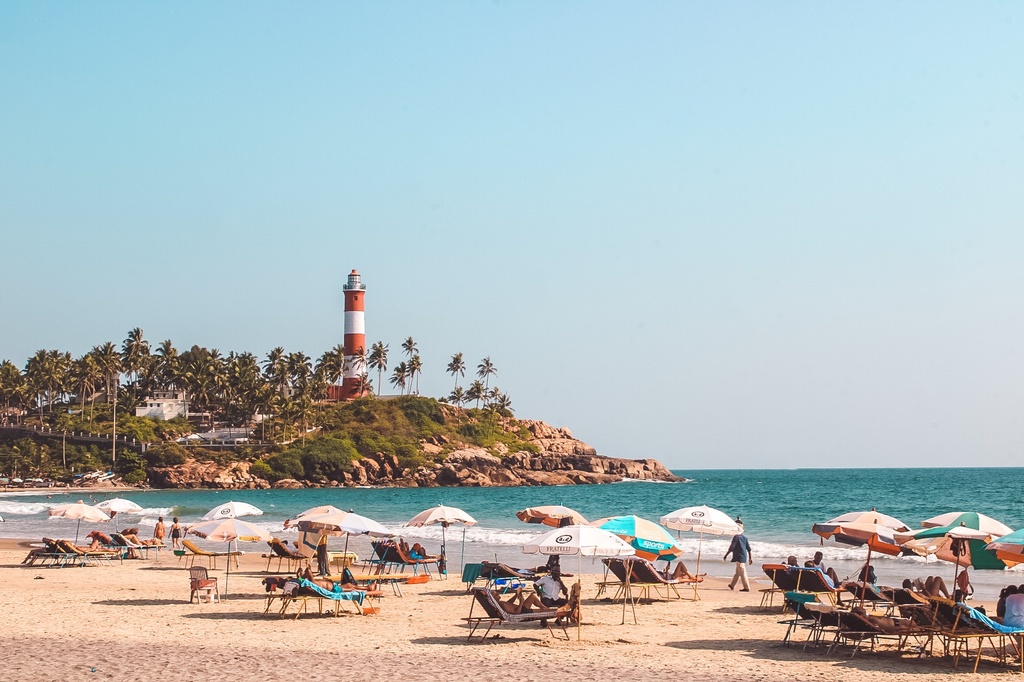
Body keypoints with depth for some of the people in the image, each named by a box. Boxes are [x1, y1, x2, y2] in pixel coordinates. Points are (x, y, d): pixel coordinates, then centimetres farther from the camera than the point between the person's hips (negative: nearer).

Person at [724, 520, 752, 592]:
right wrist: (750, 558, 18)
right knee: (738, 572, 17)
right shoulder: (744, 537, 10)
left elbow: (731, 547, -14)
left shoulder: (736, 537, -12)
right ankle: (732, 585, 30)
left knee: (742, 572, -5)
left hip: (739, 557, -8)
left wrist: (726, 555, -6)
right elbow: (749, 548, 12)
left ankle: (746, 587, -6)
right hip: (744, 557, 8)